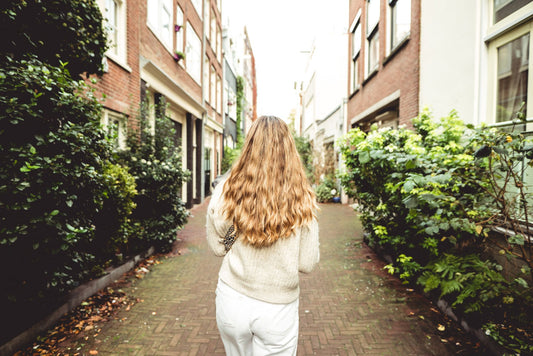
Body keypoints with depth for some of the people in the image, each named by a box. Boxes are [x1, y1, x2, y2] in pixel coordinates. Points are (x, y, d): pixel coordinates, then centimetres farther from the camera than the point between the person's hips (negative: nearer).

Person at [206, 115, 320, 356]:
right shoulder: (302, 200, -15)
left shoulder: (225, 191, -14)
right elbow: (308, 264, -9)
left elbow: (217, 248, -1)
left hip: (232, 299, 2)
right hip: (278, 309, -1)